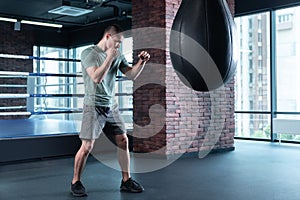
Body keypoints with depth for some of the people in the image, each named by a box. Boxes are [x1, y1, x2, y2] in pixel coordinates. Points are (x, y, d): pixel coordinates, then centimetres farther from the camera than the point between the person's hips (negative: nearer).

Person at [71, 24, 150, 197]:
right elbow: (96, 77, -21)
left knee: (123, 141, 3)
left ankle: (126, 181, 15)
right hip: (94, 106, -6)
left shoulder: (118, 55, 10)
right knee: (87, 147, -6)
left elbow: (131, 75, 8)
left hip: (111, 105, 6)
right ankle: (76, 182, 12)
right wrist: (109, 57, -20)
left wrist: (142, 62, -7)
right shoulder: (89, 53, -8)